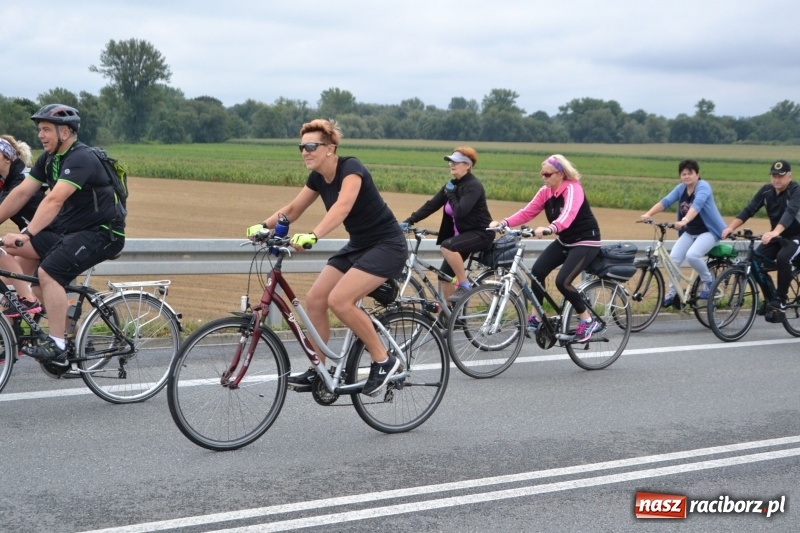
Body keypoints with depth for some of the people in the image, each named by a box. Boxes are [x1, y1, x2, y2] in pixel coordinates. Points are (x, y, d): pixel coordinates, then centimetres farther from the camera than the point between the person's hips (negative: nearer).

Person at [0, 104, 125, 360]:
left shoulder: (81, 159, -22)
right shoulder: (48, 159, 6)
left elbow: (54, 200, -34)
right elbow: (21, 193, 4)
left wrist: (27, 234, -42)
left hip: (101, 233, -9)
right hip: (67, 230, 9)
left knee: (49, 272, -27)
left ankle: (57, 344, -21)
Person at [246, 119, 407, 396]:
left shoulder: (351, 168, -23)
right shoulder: (317, 178, 1)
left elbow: (343, 206, -41)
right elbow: (292, 210, 7)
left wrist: (312, 236, -55)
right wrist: (263, 226, -12)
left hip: (387, 245, -8)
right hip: (358, 245, 8)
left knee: (339, 300, -23)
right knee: (315, 299, -4)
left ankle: (384, 361, -9)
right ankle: (318, 370, 8)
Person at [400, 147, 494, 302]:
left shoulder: (474, 185, -17)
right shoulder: (452, 185, 8)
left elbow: (460, 211, -29)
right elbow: (431, 205, 4)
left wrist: (451, 194, -14)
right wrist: (409, 221, -5)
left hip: (480, 234, -8)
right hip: (462, 234, 9)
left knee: (448, 246, -33)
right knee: (445, 274, 4)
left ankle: (464, 286, -20)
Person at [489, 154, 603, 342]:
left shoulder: (572, 189, -23)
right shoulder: (545, 192, -1)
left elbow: (568, 215, -41)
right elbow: (527, 212, -8)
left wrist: (549, 229, -60)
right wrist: (503, 223, -24)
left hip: (586, 242, -7)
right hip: (564, 241, 8)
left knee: (562, 281, -21)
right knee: (537, 271, -8)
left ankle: (588, 321, -4)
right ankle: (536, 318, 4)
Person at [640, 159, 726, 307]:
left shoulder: (703, 187, -20)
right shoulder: (681, 188, 0)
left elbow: (697, 205, -38)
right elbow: (666, 201, -12)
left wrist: (684, 220, -56)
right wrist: (648, 214, -28)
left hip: (709, 231, -7)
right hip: (690, 232, 7)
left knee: (692, 255, -29)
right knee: (673, 258, -7)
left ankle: (707, 280, -2)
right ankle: (672, 292, 9)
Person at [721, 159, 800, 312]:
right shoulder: (766, 190, -6)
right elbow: (749, 209, -12)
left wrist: (774, 232, -57)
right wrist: (731, 227, -28)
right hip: (776, 236, 6)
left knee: (783, 258, -33)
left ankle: (781, 299, -18)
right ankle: (770, 298, 4)